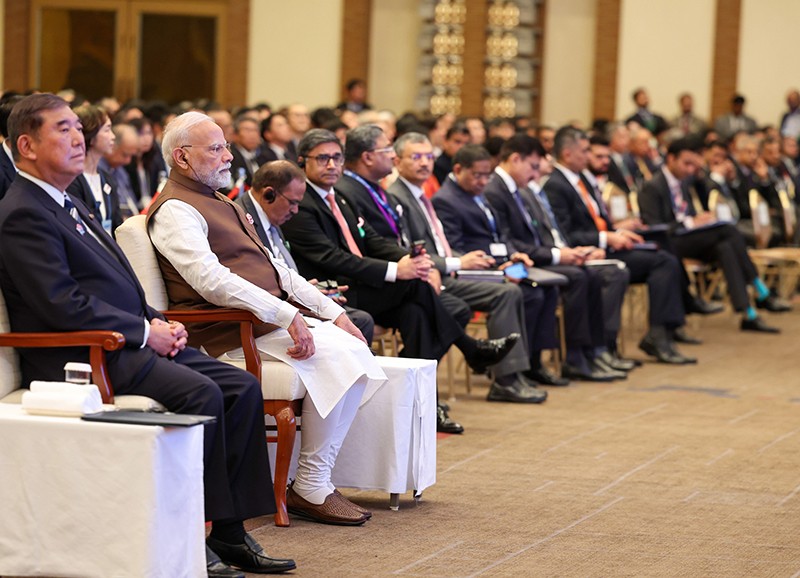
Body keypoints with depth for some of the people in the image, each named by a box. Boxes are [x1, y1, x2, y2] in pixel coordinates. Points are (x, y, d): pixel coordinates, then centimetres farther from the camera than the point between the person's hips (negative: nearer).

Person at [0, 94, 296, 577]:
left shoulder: (69, 206, 21)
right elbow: (64, 304, -20)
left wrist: (160, 323, 6)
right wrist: (145, 332, -15)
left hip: (127, 343, 10)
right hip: (78, 357, -10)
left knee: (242, 387, -3)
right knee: (200, 392, -27)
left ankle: (229, 532, -3)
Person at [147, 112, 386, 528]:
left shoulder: (221, 204, 24)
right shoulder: (175, 210, -8)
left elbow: (274, 270, 24)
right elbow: (212, 282, -22)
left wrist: (333, 312, 12)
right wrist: (288, 316, -26)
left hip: (273, 319, 10)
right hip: (230, 333, -10)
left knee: (354, 351, -8)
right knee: (337, 356, -23)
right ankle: (311, 488, -14)